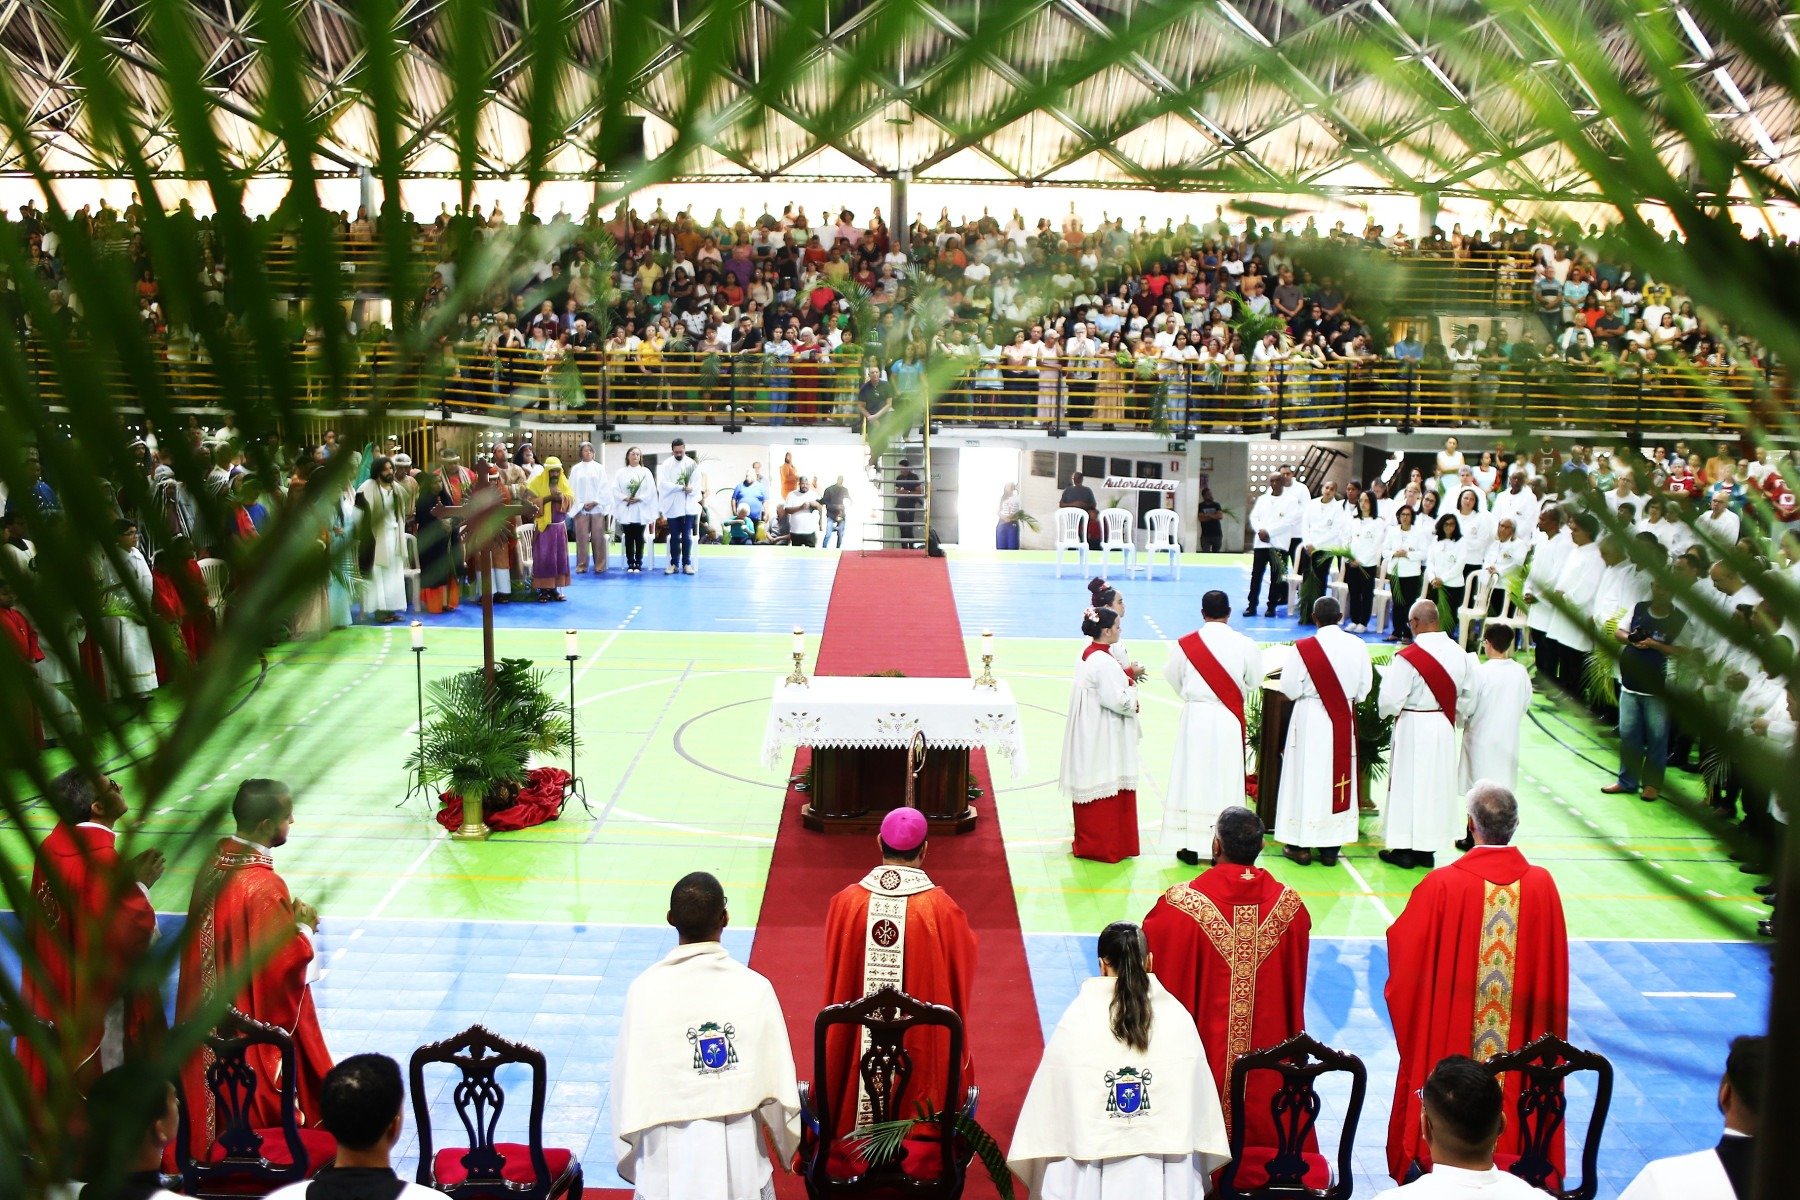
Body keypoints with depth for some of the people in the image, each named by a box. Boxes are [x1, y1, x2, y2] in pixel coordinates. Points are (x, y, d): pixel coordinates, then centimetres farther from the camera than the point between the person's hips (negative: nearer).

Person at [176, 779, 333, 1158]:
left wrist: (286, 919, 8)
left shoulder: (212, 864, -2)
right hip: (257, 1032, -8)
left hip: (209, 1021, 8)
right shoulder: (263, 885, -27)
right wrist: (303, 928, -8)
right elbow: (283, 967, -24)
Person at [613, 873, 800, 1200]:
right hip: (741, 1161, 0)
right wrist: (788, 1148, 11)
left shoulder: (645, 991, -12)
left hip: (669, 1168, 0)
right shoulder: (755, 988, -11)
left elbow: (629, 1085, -5)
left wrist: (627, 1162, 10)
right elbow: (779, 1087, -7)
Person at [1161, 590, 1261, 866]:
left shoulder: (1184, 644, -8)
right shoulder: (1245, 645, -9)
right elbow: (1254, 683, 2)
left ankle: (1189, 845, 13)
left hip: (1194, 717, 0)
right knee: (1226, 780, 9)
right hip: (1229, 719, 0)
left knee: (1192, 777, 9)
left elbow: (1173, 679, 4)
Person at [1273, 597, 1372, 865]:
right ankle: (1331, 847, 18)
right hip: (1344, 722, 3)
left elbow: (1289, 690, -10)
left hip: (1310, 721, -3)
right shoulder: (1357, 646, -6)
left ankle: (1301, 845, 12)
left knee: (1306, 778, 7)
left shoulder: (1302, 648, -15)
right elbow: (1364, 689, 0)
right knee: (1338, 778, 12)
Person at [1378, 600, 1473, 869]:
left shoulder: (1407, 657, -22)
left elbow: (1390, 701, -20)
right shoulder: (1459, 653, -3)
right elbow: (1465, 696, 6)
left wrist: (1387, 713, 2)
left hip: (1414, 729, -6)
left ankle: (1405, 849, 14)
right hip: (1445, 728, 6)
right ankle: (1428, 849, 25)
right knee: (1437, 786, 16)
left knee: (1408, 784, 7)